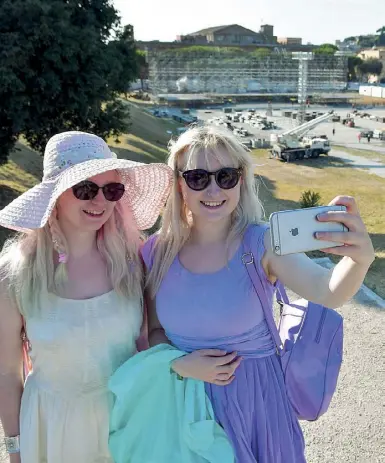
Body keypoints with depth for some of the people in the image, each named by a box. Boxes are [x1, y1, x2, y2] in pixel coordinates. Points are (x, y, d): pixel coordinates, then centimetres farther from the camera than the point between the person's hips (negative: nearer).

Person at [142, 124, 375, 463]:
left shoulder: (262, 243, -18)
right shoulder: (158, 252, -10)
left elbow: (328, 291, -35)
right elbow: (154, 330, 1)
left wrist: (361, 257, -55)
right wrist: (180, 365, -18)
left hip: (254, 399, -1)